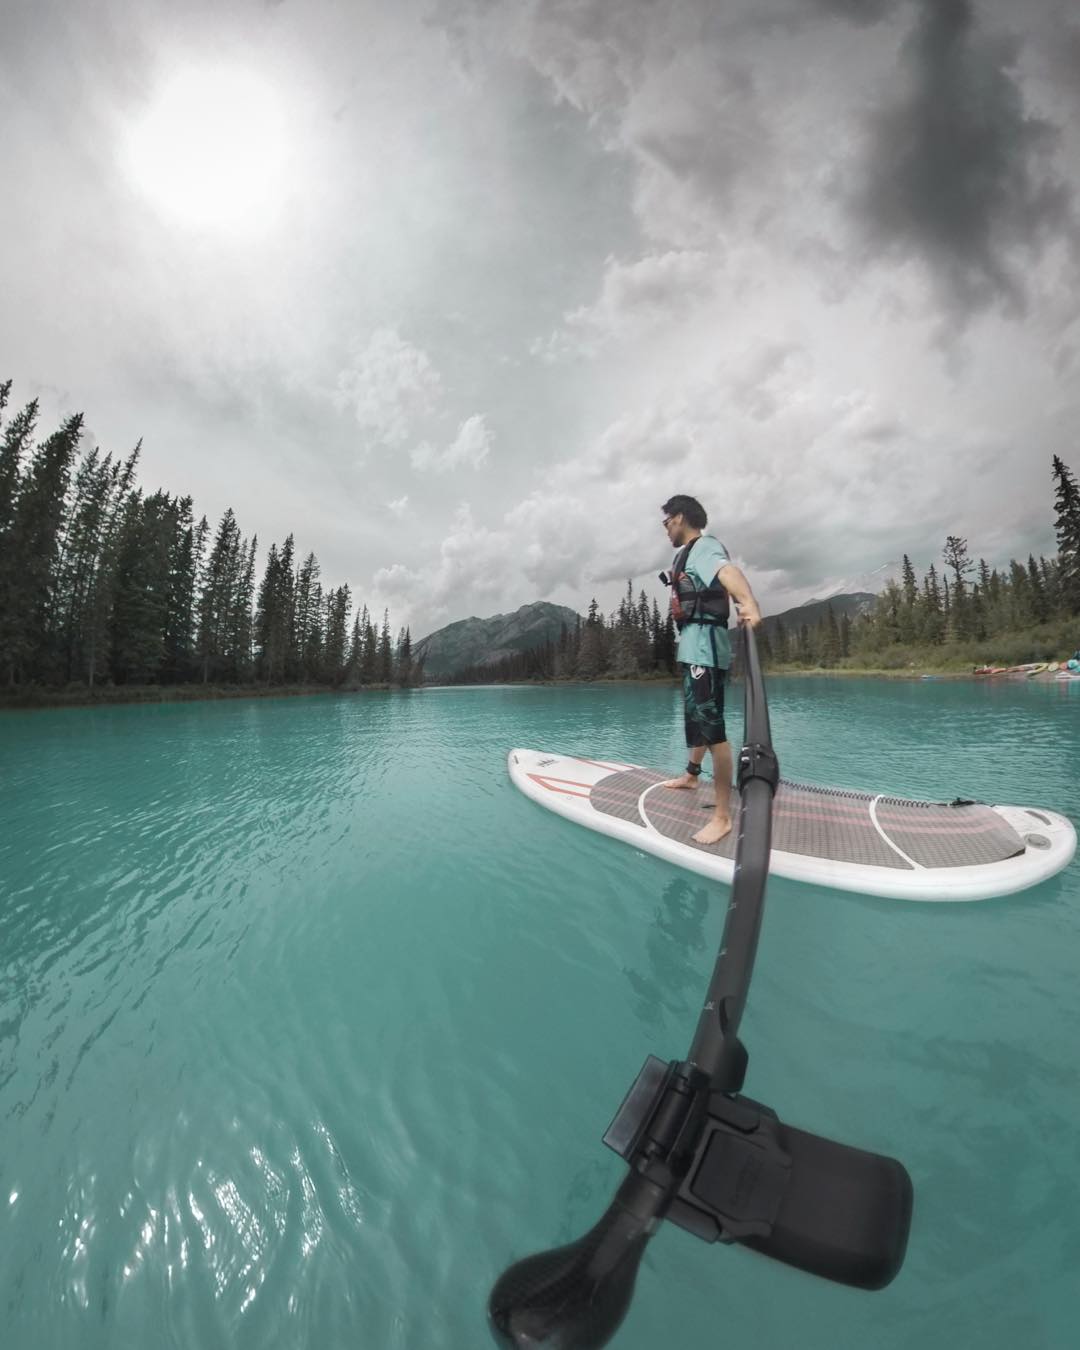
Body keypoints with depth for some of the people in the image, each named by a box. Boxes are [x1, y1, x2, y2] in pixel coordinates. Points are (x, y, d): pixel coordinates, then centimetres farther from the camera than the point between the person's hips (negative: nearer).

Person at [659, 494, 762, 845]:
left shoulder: (704, 546, -10)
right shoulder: (690, 553, 21)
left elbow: (727, 571, -33)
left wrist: (748, 602, -52)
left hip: (704, 644, -11)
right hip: (695, 645, 11)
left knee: (710, 725, -14)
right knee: (694, 716, 24)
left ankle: (723, 815, -11)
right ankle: (691, 775, 44)